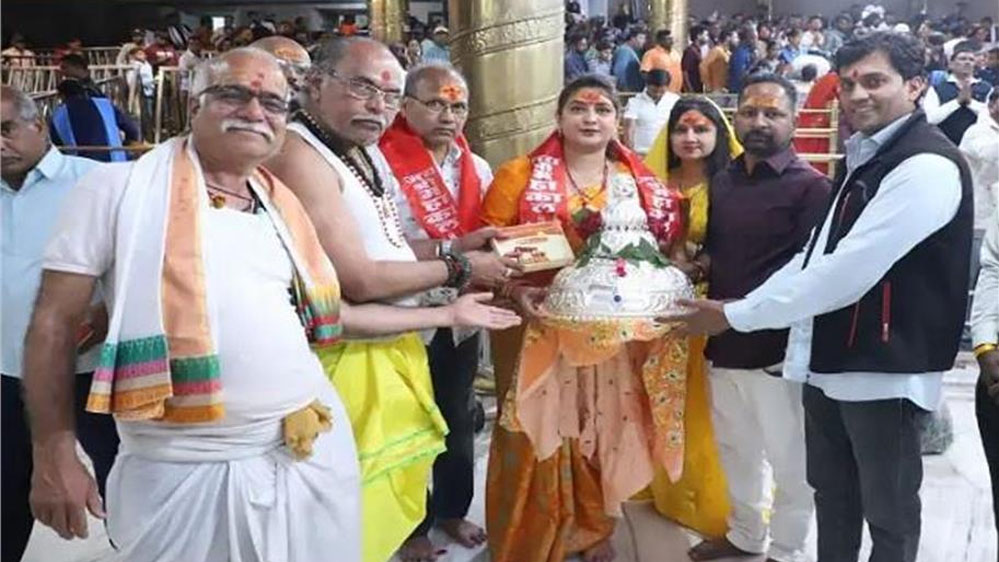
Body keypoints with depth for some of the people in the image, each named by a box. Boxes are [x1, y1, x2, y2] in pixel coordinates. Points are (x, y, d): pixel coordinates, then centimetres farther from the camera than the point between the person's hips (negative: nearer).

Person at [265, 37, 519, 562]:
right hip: (350, 360, -9)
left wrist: (453, 244, 5)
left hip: (395, 347, 9)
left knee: (393, 500, 21)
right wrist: (457, 267, -13)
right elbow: (358, 279, -24)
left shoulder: (362, 148, 10)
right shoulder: (300, 157, -21)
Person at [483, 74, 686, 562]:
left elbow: (667, 247, 11)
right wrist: (515, 289, -20)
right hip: (541, 327, -3)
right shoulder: (520, 175, -3)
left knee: (605, 430, 13)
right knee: (538, 434, 2)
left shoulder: (642, 183, 7)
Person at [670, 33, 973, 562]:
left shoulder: (928, 166, -19)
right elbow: (817, 256, 11)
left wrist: (737, 315, -18)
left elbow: (849, 272, -25)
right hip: (829, 360, 8)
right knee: (832, 496, 21)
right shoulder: (865, 157, 12)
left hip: (885, 370, -8)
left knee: (889, 510, 11)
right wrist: (740, 306, 0)